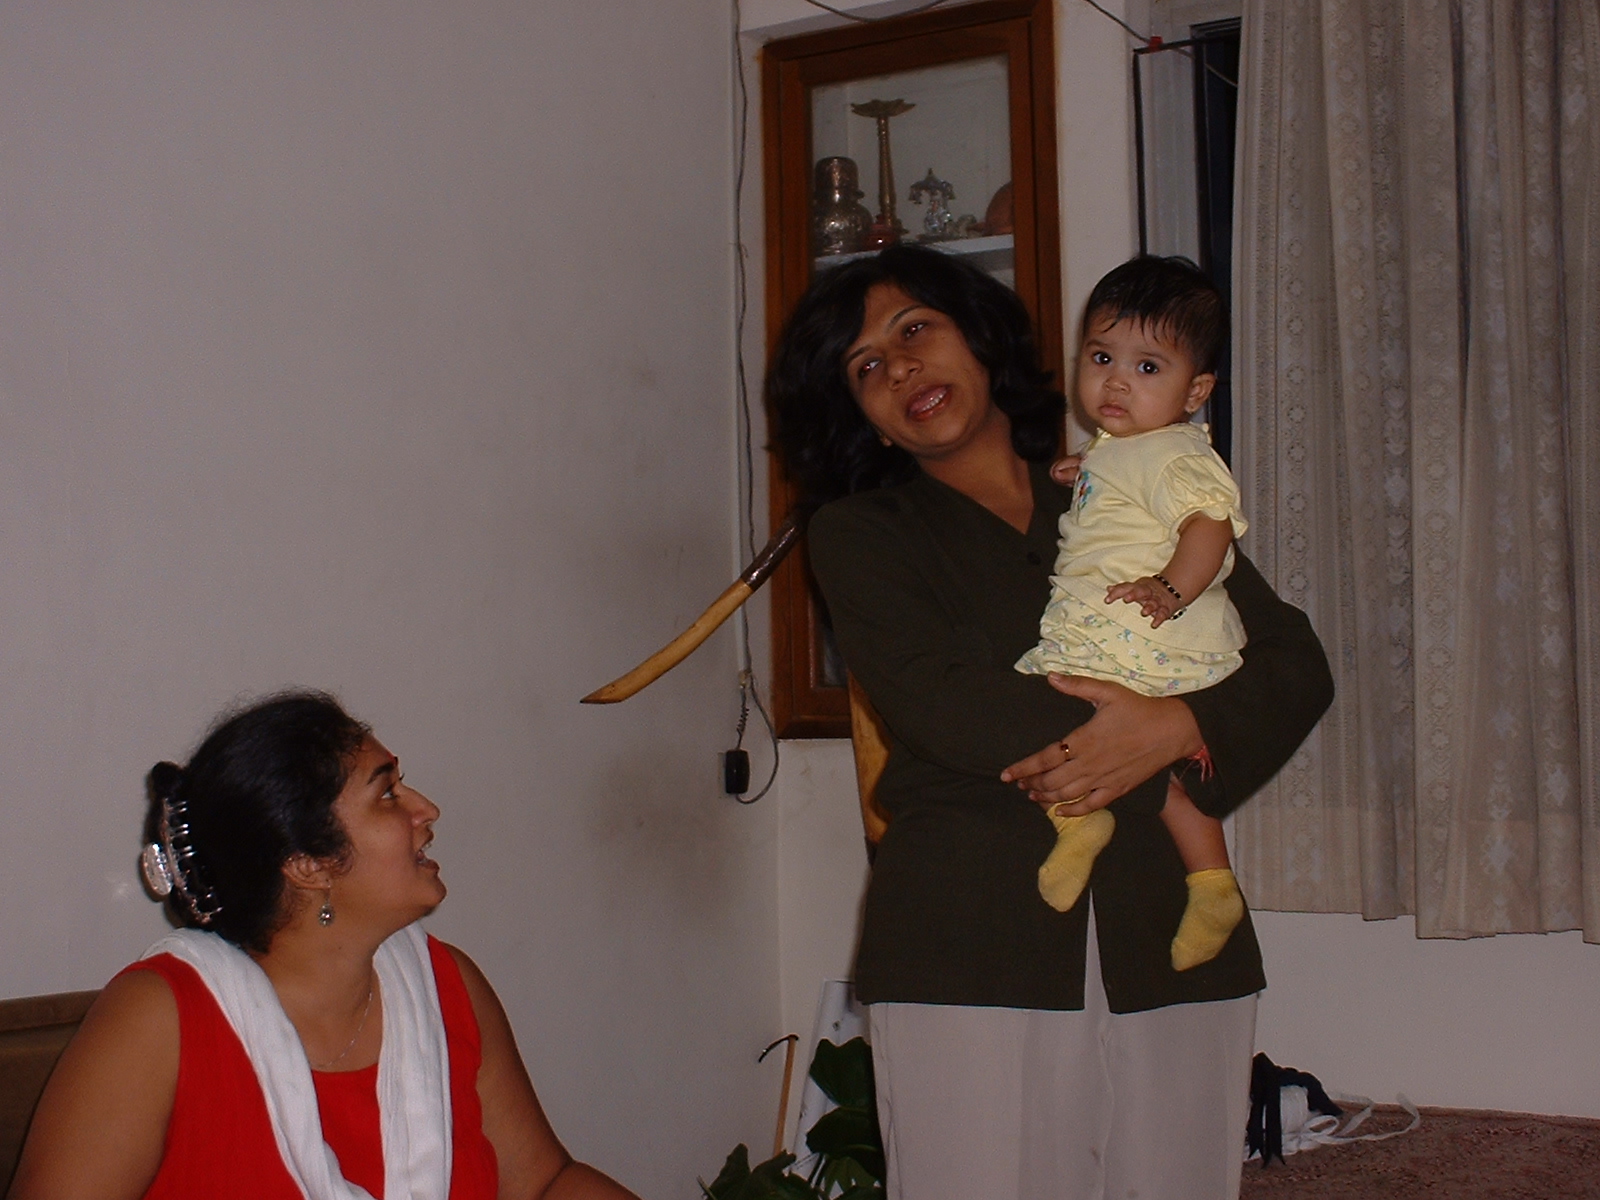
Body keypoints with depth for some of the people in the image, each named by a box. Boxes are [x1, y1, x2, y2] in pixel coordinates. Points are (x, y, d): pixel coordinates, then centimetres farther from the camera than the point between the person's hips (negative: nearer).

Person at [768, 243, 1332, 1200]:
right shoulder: (861, 532, 10)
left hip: (1169, 940, 2)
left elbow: (1296, 663, 8)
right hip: (969, 947, -2)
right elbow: (936, 700, -8)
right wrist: (1137, 729, -16)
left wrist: (1176, 729, -12)